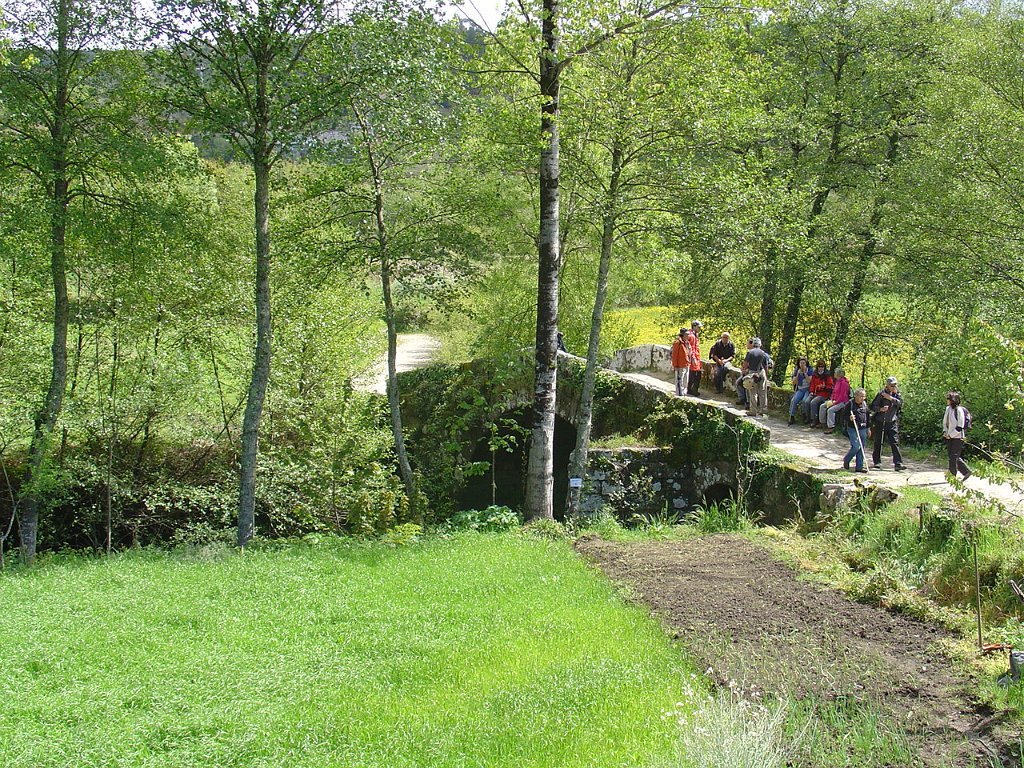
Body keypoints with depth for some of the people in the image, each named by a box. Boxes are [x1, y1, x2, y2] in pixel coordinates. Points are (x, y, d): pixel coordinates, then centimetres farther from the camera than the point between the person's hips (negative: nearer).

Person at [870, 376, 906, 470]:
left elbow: (900, 402, -12)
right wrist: (880, 409, -25)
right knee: (878, 442, 6)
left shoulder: (896, 394, 5)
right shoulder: (881, 394, -8)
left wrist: (890, 398, -22)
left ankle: (898, 463, -10)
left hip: (892, 422, 2)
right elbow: (872, 406, -8)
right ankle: (876, 462, 21)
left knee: (895, 442, -6)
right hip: (880, 422, -2)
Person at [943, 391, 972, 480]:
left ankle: (952, 476, 2)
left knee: (954, 457, -5)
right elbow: (945, 422, 21)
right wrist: (944, 431, 5)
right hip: (949, 437, 8)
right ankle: (967, 471, 21)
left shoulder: (959, 410, -14)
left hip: (957, 437, -8)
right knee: (953, 457, 10)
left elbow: (960, 427, -16)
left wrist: (950, 435, -14)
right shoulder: (948, 409, 9)